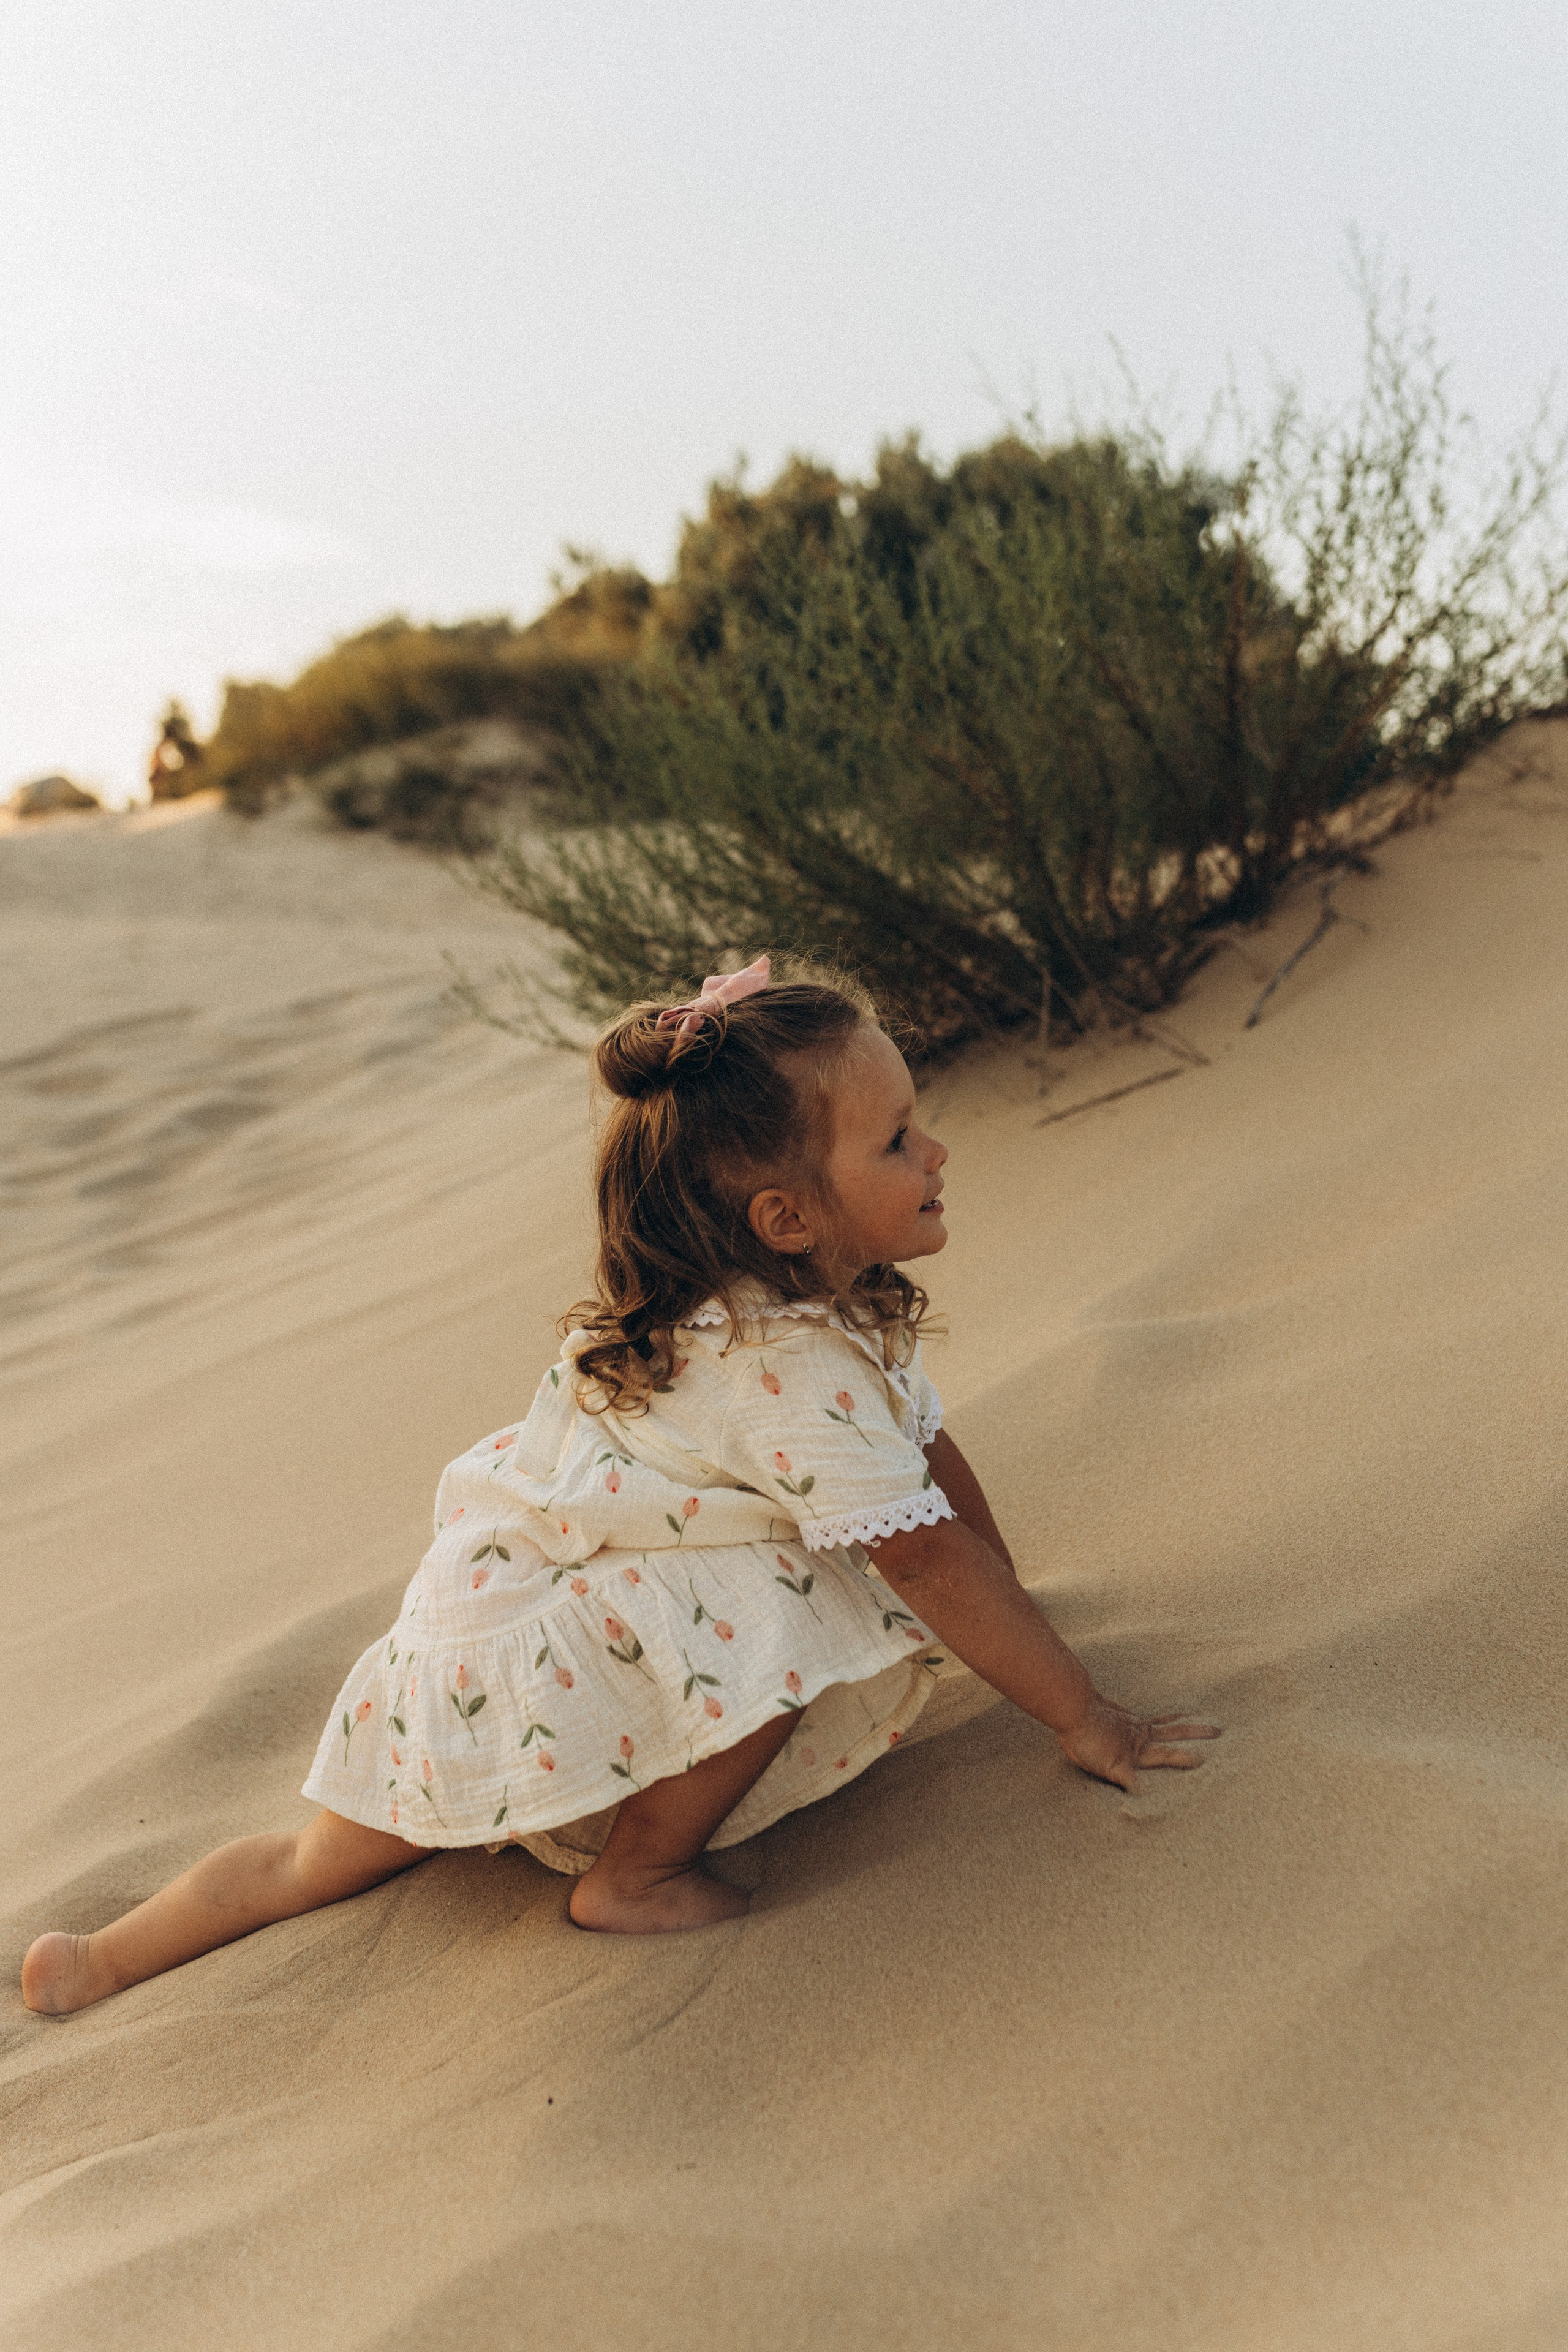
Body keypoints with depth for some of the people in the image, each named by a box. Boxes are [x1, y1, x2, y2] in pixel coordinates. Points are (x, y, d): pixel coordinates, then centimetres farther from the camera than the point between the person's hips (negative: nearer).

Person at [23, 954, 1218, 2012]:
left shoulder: (832, 1299, -1)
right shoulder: (793, 1370, -32)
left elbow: (934, 1455, 7)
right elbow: (936, 1561, -27)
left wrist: (1013, 1623, 8)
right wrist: (1086, 1717, -18)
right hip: (522, 1648, -9)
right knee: (795, 1615, -26)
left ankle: (110, 1957, 32)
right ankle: (633, 1878, -8)